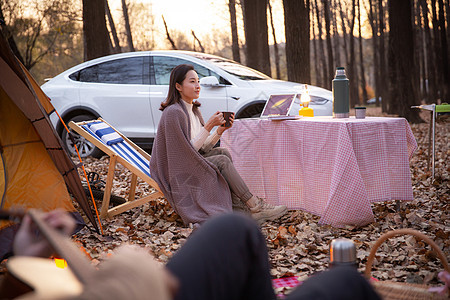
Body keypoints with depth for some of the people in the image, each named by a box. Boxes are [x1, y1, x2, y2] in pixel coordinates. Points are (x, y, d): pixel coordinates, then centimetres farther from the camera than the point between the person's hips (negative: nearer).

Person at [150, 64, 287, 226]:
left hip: (190, 165, 8)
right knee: (223, 161, -21)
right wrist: (209, 126, -20)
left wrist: (220, 130, -5)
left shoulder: (194, 110, 10)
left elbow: (202, 148, 9)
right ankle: (255, 207, -18)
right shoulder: (173, 112, -19)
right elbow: (187, 151, -20)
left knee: (223, 152, -12)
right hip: (175, 173, -8)